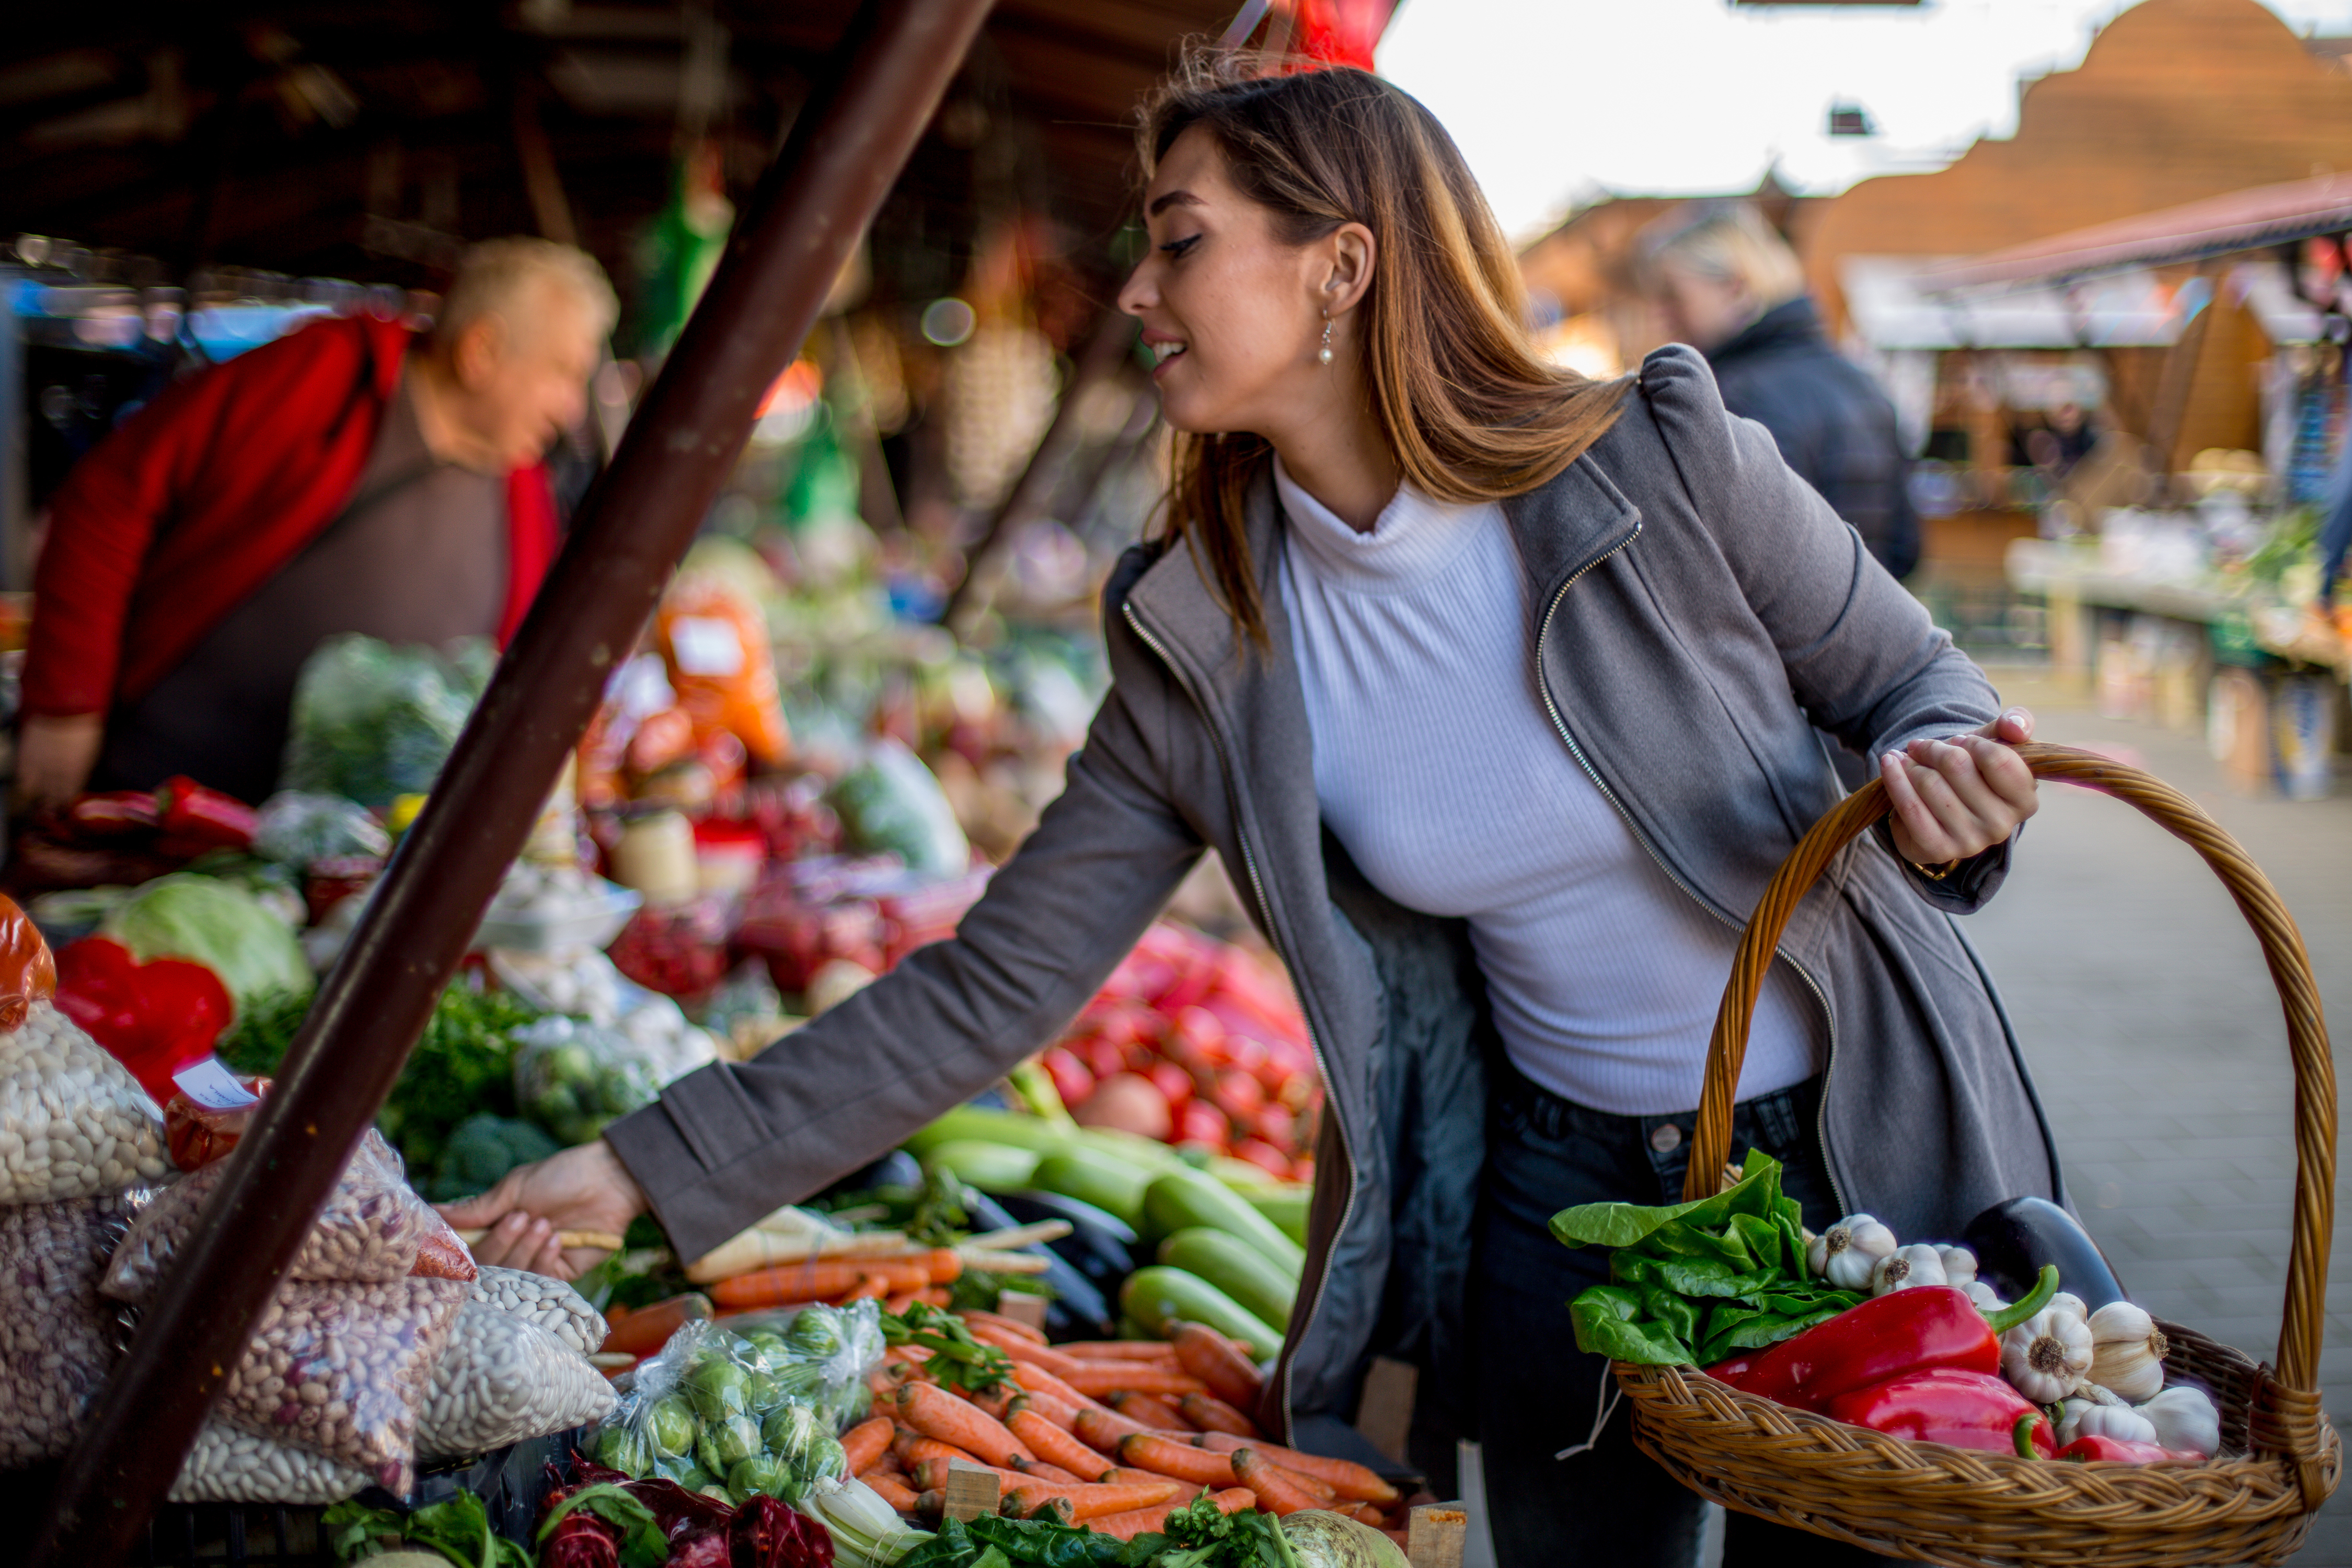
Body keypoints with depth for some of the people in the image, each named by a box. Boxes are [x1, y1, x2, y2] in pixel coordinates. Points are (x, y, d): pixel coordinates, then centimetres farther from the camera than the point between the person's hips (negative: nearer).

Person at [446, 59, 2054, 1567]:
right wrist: (658, 1169, -10)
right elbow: (994, 985, -7)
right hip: (1559, 1180, 2)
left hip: (1853, 1144, -1)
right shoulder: (1205, 655, -10)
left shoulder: (1662, 462, -17)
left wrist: (1940, 782, -27)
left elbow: (1909, 677, -2)